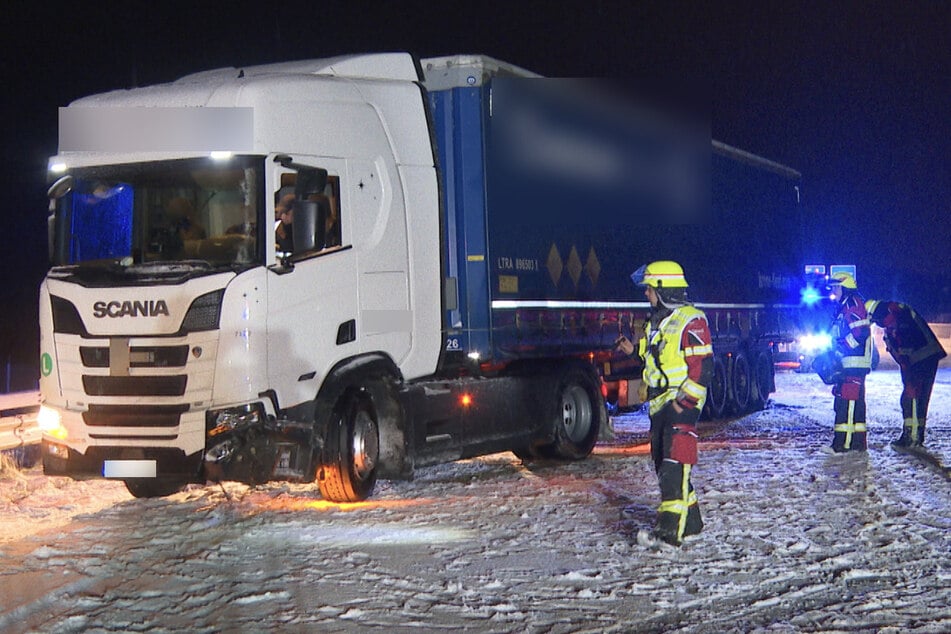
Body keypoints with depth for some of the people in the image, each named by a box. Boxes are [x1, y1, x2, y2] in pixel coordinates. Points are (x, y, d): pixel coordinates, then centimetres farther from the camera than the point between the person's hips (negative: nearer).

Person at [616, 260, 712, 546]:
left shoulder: (691, 320, -12)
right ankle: (690, 520, 26)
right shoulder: (658, 322, 18)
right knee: (663, 465, 14)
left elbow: (703, 366, -16)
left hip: (682, 404, -10)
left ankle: (671, 527, -23)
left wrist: (684, 400, -20)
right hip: (659, 405, 10)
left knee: (675, 465, -17)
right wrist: (635, 350, 16)